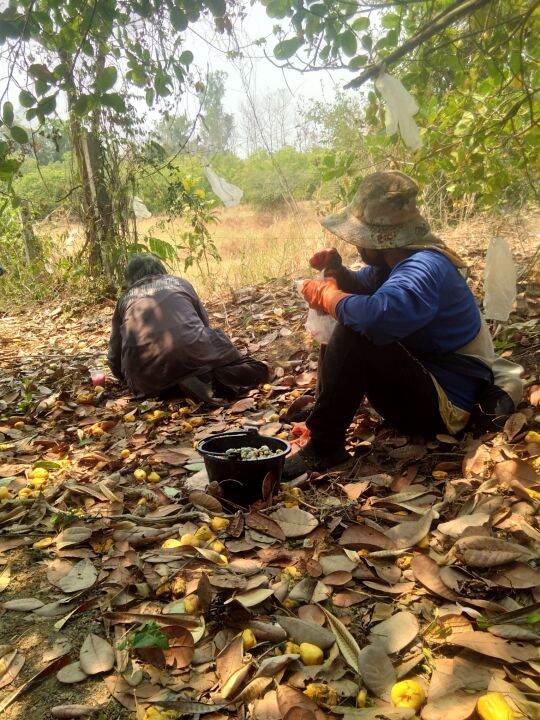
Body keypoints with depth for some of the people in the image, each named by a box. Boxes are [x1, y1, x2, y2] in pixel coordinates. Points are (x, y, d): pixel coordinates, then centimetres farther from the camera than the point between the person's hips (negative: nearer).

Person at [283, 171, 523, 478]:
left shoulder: (425, 268, -27)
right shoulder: (400, 260, 4)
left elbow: (378, 314, -46)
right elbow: (364, 285, 22)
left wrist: (327, 295, -26)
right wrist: (337, 272, -2)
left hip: (445, 406, -11)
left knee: (354, 334, -30)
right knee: (350, 325, 13)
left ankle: (324, 448, -23)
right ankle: (324, 413, 15)